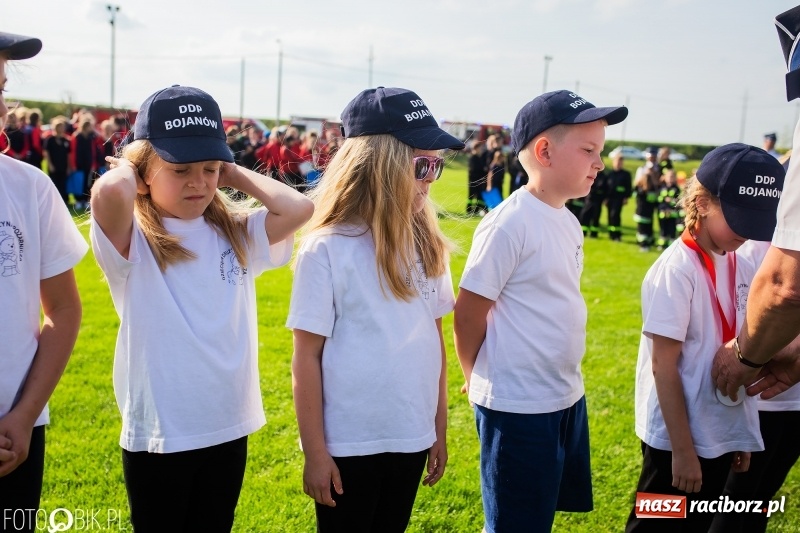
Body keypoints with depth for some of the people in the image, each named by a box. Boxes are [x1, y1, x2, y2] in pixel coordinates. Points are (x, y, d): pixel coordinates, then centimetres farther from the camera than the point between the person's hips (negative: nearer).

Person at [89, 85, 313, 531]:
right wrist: (126, 165, -11)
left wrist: (235, 175, -1)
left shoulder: (236, 232, 4)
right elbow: (110, 192, -33)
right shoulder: (132, 240, -11)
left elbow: (299, 208, -11)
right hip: (159, 433, -4)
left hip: (229, 427, 4)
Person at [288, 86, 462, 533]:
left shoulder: (426, 245, -1)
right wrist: (315, 453, -8)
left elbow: (434, 338, 7)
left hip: (411, 438, 5)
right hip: (349, 445, -4)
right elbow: (307, 358, -10)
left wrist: (440, 430, 10)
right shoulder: (327, 249, -14)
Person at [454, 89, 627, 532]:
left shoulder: (567, 222, 7)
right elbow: (469, 313, -15)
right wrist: (481, 380, -1)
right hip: (518, 408, -8)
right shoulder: (510, 223, -19)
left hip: (567, 399, 8)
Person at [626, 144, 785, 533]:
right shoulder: (676, 270, -19)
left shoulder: (742, 267, 2)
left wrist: (742, 434, 8)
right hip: (675, 436, -7)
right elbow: (663, 366, -18)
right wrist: (682, 450, -17)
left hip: (721, 433, 7)